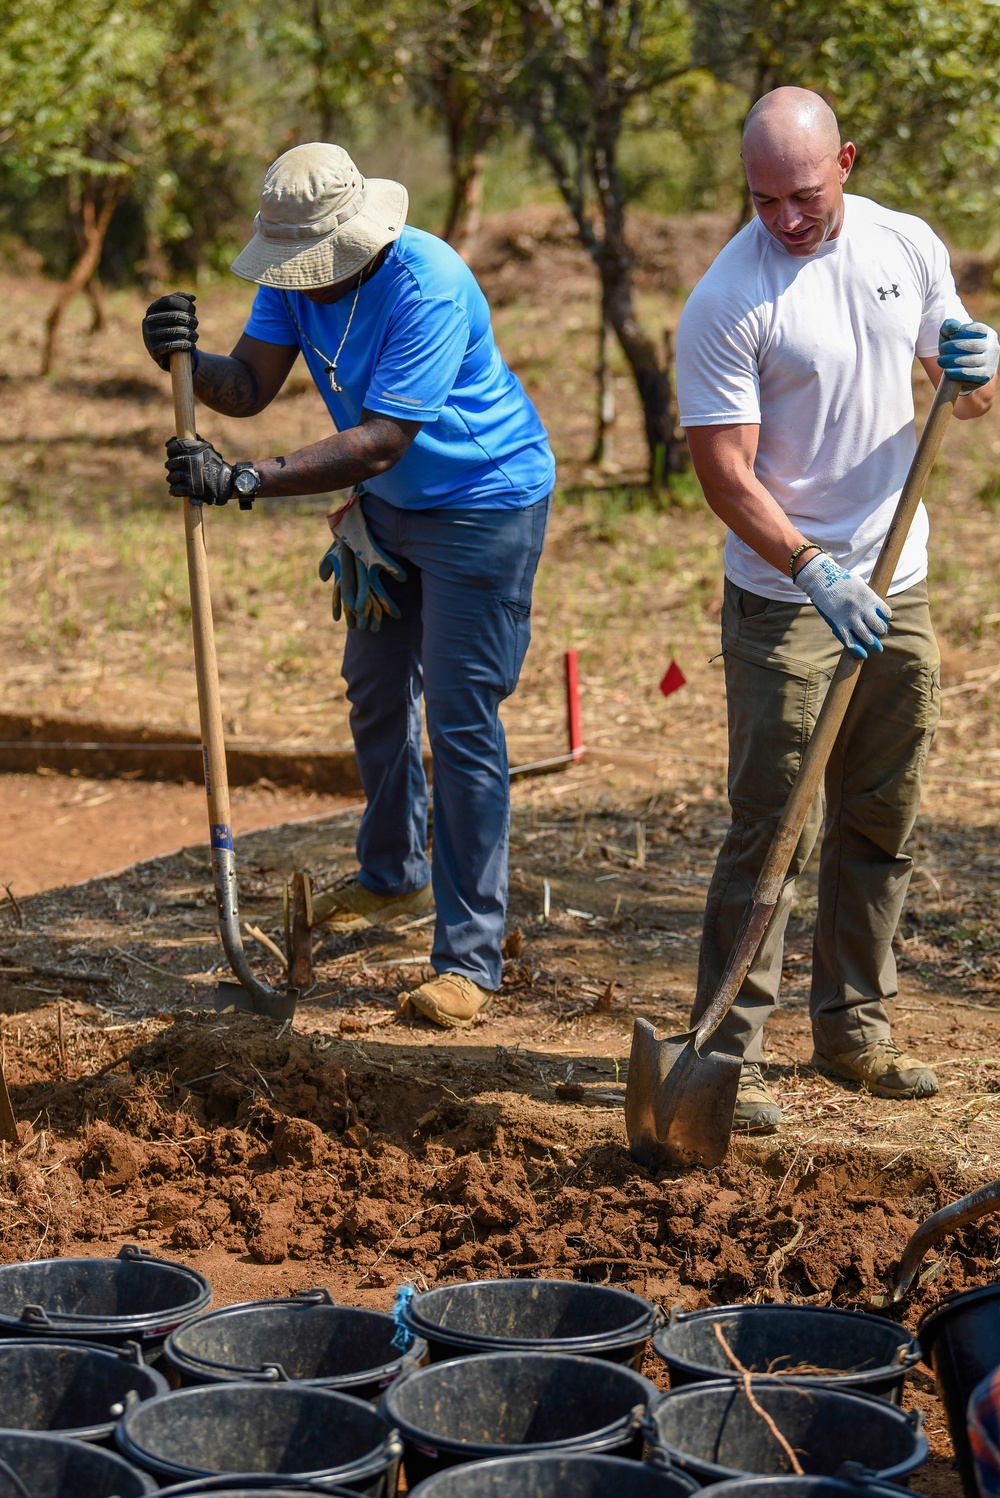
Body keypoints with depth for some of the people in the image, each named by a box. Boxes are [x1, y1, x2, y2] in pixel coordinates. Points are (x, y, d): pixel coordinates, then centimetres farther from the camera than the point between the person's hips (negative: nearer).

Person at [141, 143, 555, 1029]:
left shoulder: (429, 289, -32)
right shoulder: (296, 275, -8)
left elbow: (377, 445, -35)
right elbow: (250, 386, -14)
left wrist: (244, 482, -41)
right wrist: (189, 365, -36)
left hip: (484, 501, -8)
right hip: (389, 504, 8)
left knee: (461, 721, -10)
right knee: (376, 693, 21)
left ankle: (470, 958, -7)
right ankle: (394, 876, 45)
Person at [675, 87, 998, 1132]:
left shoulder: (908, 246, 2)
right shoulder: (726, 306, -15)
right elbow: (723, 468, -17)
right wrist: (814, 571, -29)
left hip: (895, 586, 6)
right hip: (783, 600, -6)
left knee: (881, 822, 12)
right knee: (774, 829, -9)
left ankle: (853, 1028, 24)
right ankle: (727, 1054, -3)